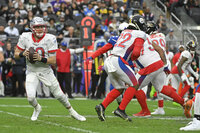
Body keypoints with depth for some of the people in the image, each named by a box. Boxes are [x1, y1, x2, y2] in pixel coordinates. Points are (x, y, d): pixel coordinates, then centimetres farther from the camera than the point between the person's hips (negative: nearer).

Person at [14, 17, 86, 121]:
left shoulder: (50, 39, -15)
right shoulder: (25, 37, -10)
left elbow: (53, 61, -15)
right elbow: (16, 54, -1)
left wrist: (41, 59, -31)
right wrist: (23, 54, -22)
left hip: (46, 71, 0)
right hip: (31, 72, 0)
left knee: (59, 95, 5)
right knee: (30, 97, -16)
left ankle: (72, 112, 32)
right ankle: (37, 108, 20)